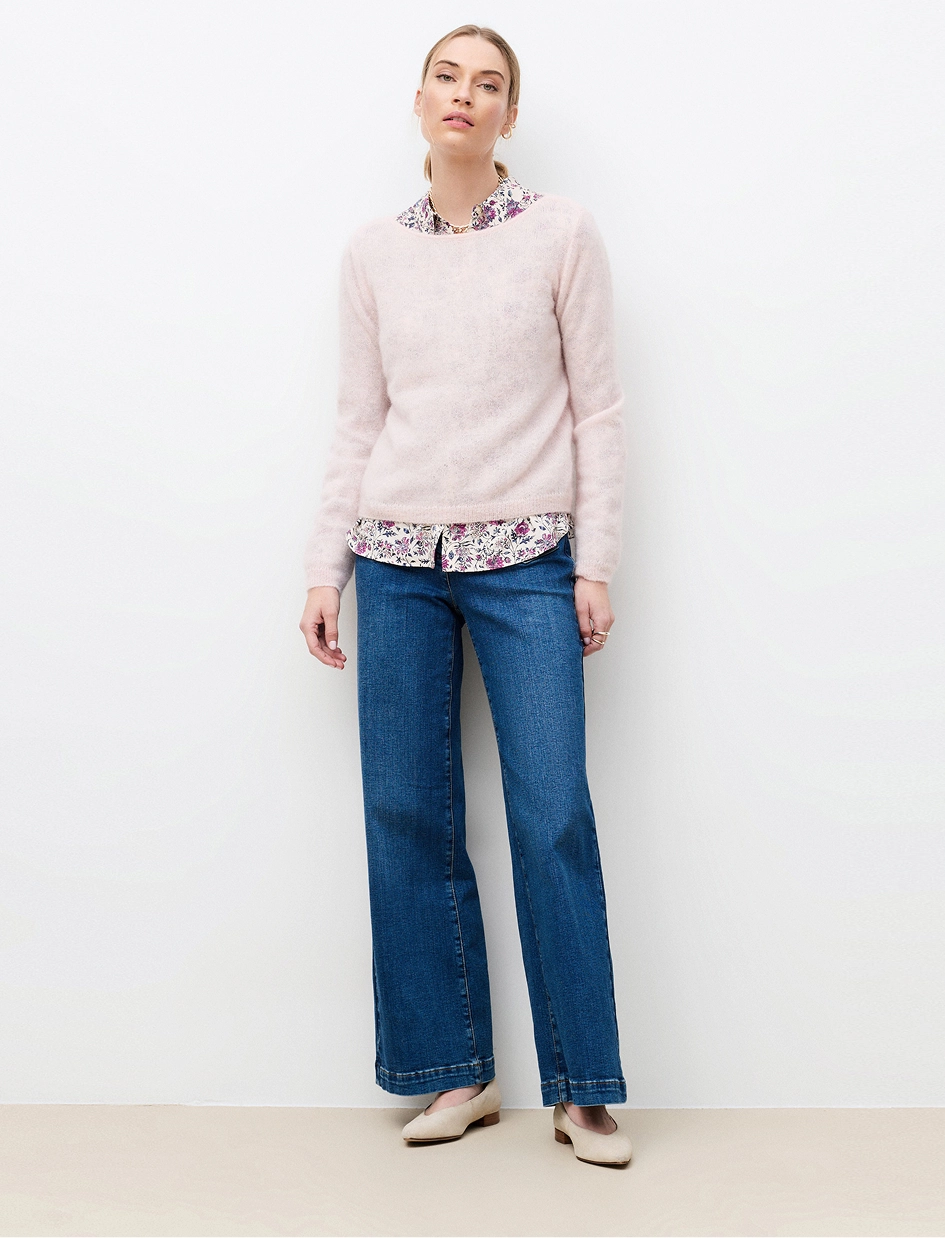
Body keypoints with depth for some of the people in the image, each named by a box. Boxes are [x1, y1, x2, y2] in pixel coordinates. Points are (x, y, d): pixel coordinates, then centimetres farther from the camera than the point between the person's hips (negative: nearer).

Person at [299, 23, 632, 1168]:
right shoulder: (373, 254, 10)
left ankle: (585, 1091, 8)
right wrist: (325, 568, 6)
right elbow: (357, 424, 12)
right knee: (408, 814, 3)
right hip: (399, 557, 3)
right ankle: (458, 1074, 16)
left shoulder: (561, 234, 4)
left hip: (525, 557, -3)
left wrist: (596, 562, -4)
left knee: (553, 818, -5)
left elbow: (597, 408, 2)